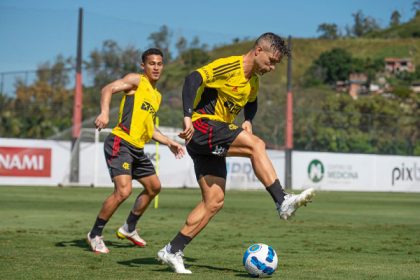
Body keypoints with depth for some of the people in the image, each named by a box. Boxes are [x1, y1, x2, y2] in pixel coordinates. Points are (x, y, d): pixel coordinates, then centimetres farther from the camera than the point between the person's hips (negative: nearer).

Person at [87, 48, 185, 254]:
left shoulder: (157, 96, 22)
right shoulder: (136, 80, -2)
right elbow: (108, 89, -18)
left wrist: (169, 143, 25)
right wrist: (104, 112, -34)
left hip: (137, 149, 9)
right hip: (120, 143, -9)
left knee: (154, 187, 17)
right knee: (123, 190, -21)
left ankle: (129, 228, 33)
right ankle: (95, 235, -5)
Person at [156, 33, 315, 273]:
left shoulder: (254, 82, 14)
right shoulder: (229, 66, -14)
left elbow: (251, 102, 33)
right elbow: (193, 79, -23)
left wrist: (248, 122, 10)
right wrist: (189, 116, -33)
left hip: (213, 142, 9)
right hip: (201, 127, -9)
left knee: (214, 201, 1)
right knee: (256, 145, -26)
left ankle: (173, 251, 6)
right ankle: (283, 202, -29)